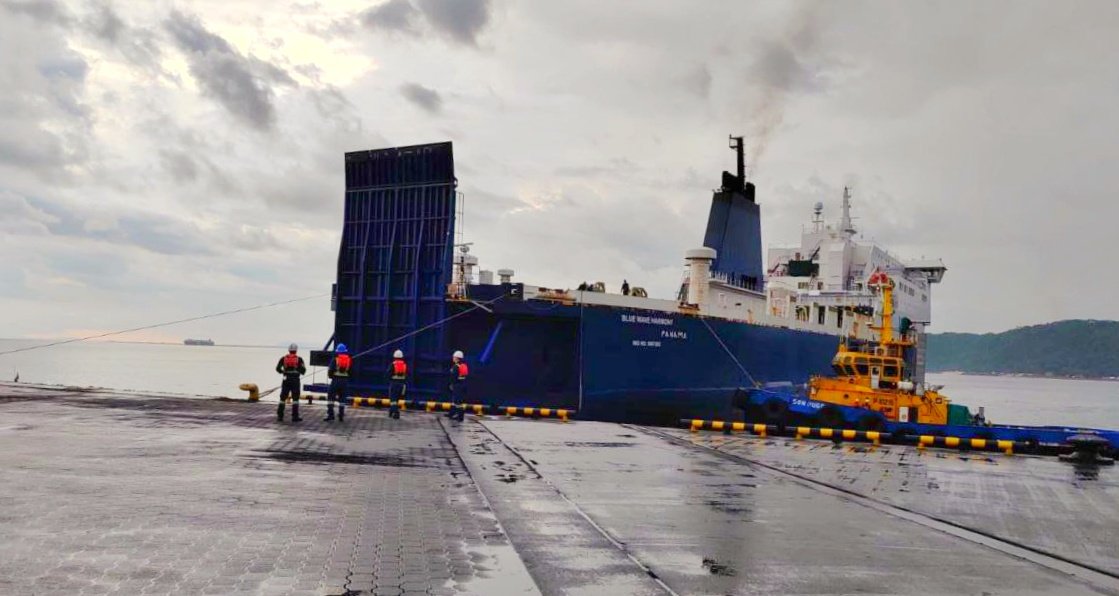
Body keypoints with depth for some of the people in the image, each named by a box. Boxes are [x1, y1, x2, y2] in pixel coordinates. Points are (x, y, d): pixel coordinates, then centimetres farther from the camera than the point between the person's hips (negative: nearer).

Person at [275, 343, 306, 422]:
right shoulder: (299, 359, -2)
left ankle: (280, 416, 12)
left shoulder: (284, 358, 4)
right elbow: (303, 370, -3)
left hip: (286, 380, 2)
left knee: (283, 397, 12)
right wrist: (302, 372, 20)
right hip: (295, 380, -2)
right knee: (295, 398, 2)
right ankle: (295, 416, 0)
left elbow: (278, 368, 0)